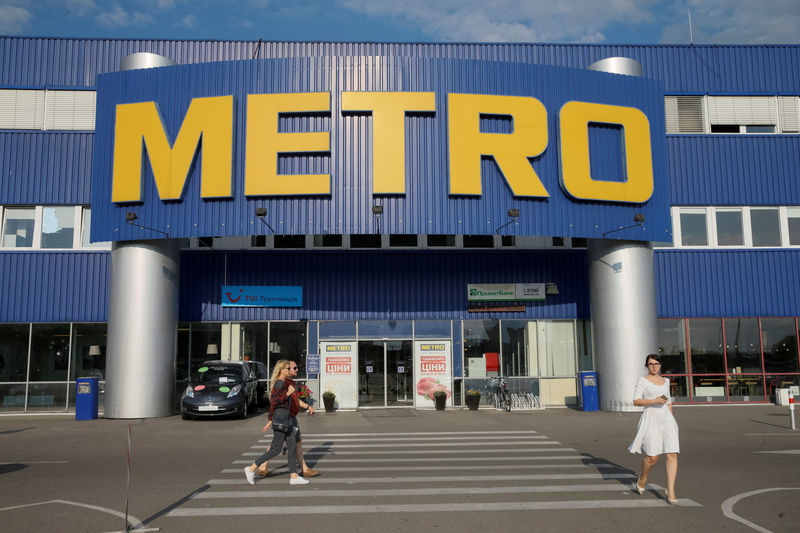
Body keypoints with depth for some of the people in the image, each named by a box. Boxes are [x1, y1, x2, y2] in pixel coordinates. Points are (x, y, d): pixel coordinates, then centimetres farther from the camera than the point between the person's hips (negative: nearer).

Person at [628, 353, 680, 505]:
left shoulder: (666, 381, 16)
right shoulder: (642, 380, 0)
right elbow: (636, 401, -8)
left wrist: (671, 421, 20)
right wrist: (655, 401, -18)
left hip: (666, 419, 5)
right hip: (650, 419, -4)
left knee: (672, 455, -8)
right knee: (652, 456, -8)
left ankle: (670, 491, -3)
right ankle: (642, 479, 22)